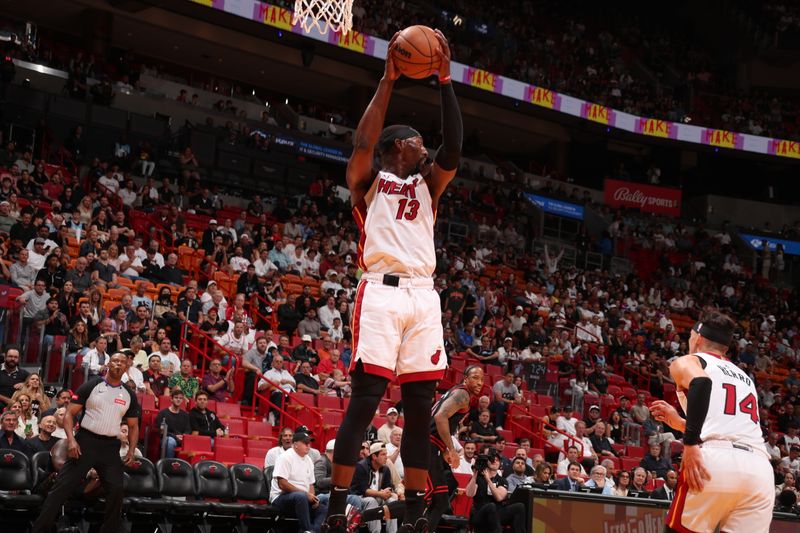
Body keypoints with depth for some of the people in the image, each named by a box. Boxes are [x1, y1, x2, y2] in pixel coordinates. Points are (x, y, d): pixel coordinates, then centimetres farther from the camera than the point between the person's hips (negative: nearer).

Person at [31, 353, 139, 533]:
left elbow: (133, 426, 17)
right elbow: (70, 413, -1)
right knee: (63, 486, -8)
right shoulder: (91, 386, -1)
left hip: (111, 447, 3)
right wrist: (71, 439, -15)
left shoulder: (129, 395, 9)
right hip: (85, 442, -3)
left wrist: (132, 449, 1)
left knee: (116, 490, -6)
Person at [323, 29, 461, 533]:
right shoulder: (367, 180, 12)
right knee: (364, 399, -12)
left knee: (421, 405, 1)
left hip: (424, 295, 5)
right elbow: (363, 141, -8)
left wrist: (445, 80, 0)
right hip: (382, 291, -5)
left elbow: (454, 147, 8)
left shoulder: (428, 184, 23)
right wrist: (388, 80, -8)